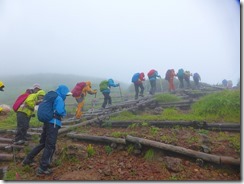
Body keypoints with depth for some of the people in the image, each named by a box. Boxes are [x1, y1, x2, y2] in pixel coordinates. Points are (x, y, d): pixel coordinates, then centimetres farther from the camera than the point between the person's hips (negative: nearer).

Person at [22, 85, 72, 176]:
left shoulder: (50, 97, 17)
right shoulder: (59, 99, -10)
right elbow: (61, 111, -21)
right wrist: (64, 113, 0)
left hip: (47, 122, 9)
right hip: (54, 124, -9)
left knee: (42, 143, 23)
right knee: (50, 146, -3)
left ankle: (28, 159, 31)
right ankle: (42, 169, 0)